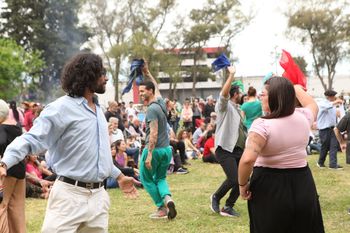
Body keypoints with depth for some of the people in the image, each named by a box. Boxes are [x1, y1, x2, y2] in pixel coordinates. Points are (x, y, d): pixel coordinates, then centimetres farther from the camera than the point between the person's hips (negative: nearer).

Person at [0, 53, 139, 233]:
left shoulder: (98, 109, 14)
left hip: (98, 196, 7)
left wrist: (119, 176, 32)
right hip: (70, 195, -7)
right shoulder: (62, 108, -11)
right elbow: (32, 139, -20)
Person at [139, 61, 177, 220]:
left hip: (154, 149, -8)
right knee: (160, 178, 20)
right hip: (166, 149, 8)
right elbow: (156, 88, 26)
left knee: (146, 178, 10)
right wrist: (147, 73, 32)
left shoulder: (151, 109, -18)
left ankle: (162, 208, 8)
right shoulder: (160, 102, 5)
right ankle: (167, 198, -7)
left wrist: (149, 155, -23)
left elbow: (154, 133, -23)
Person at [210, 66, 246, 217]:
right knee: (233, 179, -19)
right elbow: (224, 93, -27)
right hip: (225, 150, -9)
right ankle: (216, 197, 6)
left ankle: (228, 207, 13)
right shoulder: (225, 106, -5)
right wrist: (231, 74, -27)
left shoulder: (237, 109, 21)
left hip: (238, 150, 9)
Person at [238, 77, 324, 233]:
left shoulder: (262, 125, -18)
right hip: (303, 185, 5)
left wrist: (242, 184, -13)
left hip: (270, 188, -5)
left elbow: (247, 160, -29)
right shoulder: (303, 117, 1)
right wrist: (296, 88, 39)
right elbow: (313, 105, 26)